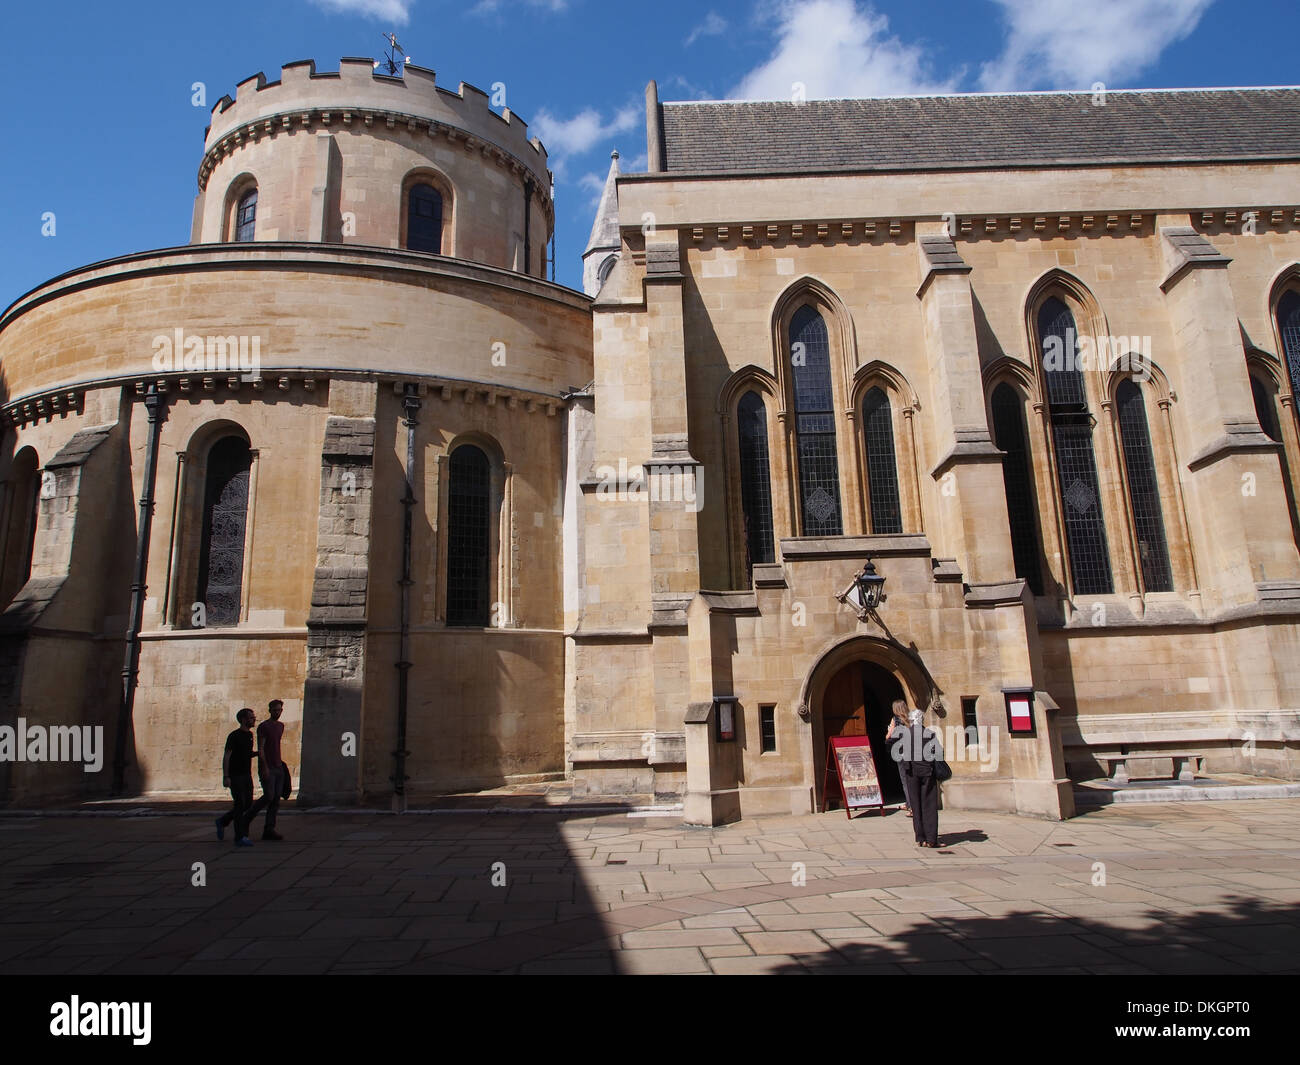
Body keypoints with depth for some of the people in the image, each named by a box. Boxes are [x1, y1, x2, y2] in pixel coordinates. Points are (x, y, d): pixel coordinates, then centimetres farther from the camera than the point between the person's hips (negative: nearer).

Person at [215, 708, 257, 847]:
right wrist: (225, 777, -19)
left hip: (247, 775, 8)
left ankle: (222, 821, 29)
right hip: (235, 776, -8)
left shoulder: (250, 734, 12)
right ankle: (240, 837, -2)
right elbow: (226, 757, -14)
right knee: (240, 804, -8)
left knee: (248, 804, 9)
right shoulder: (234, 736, -12)